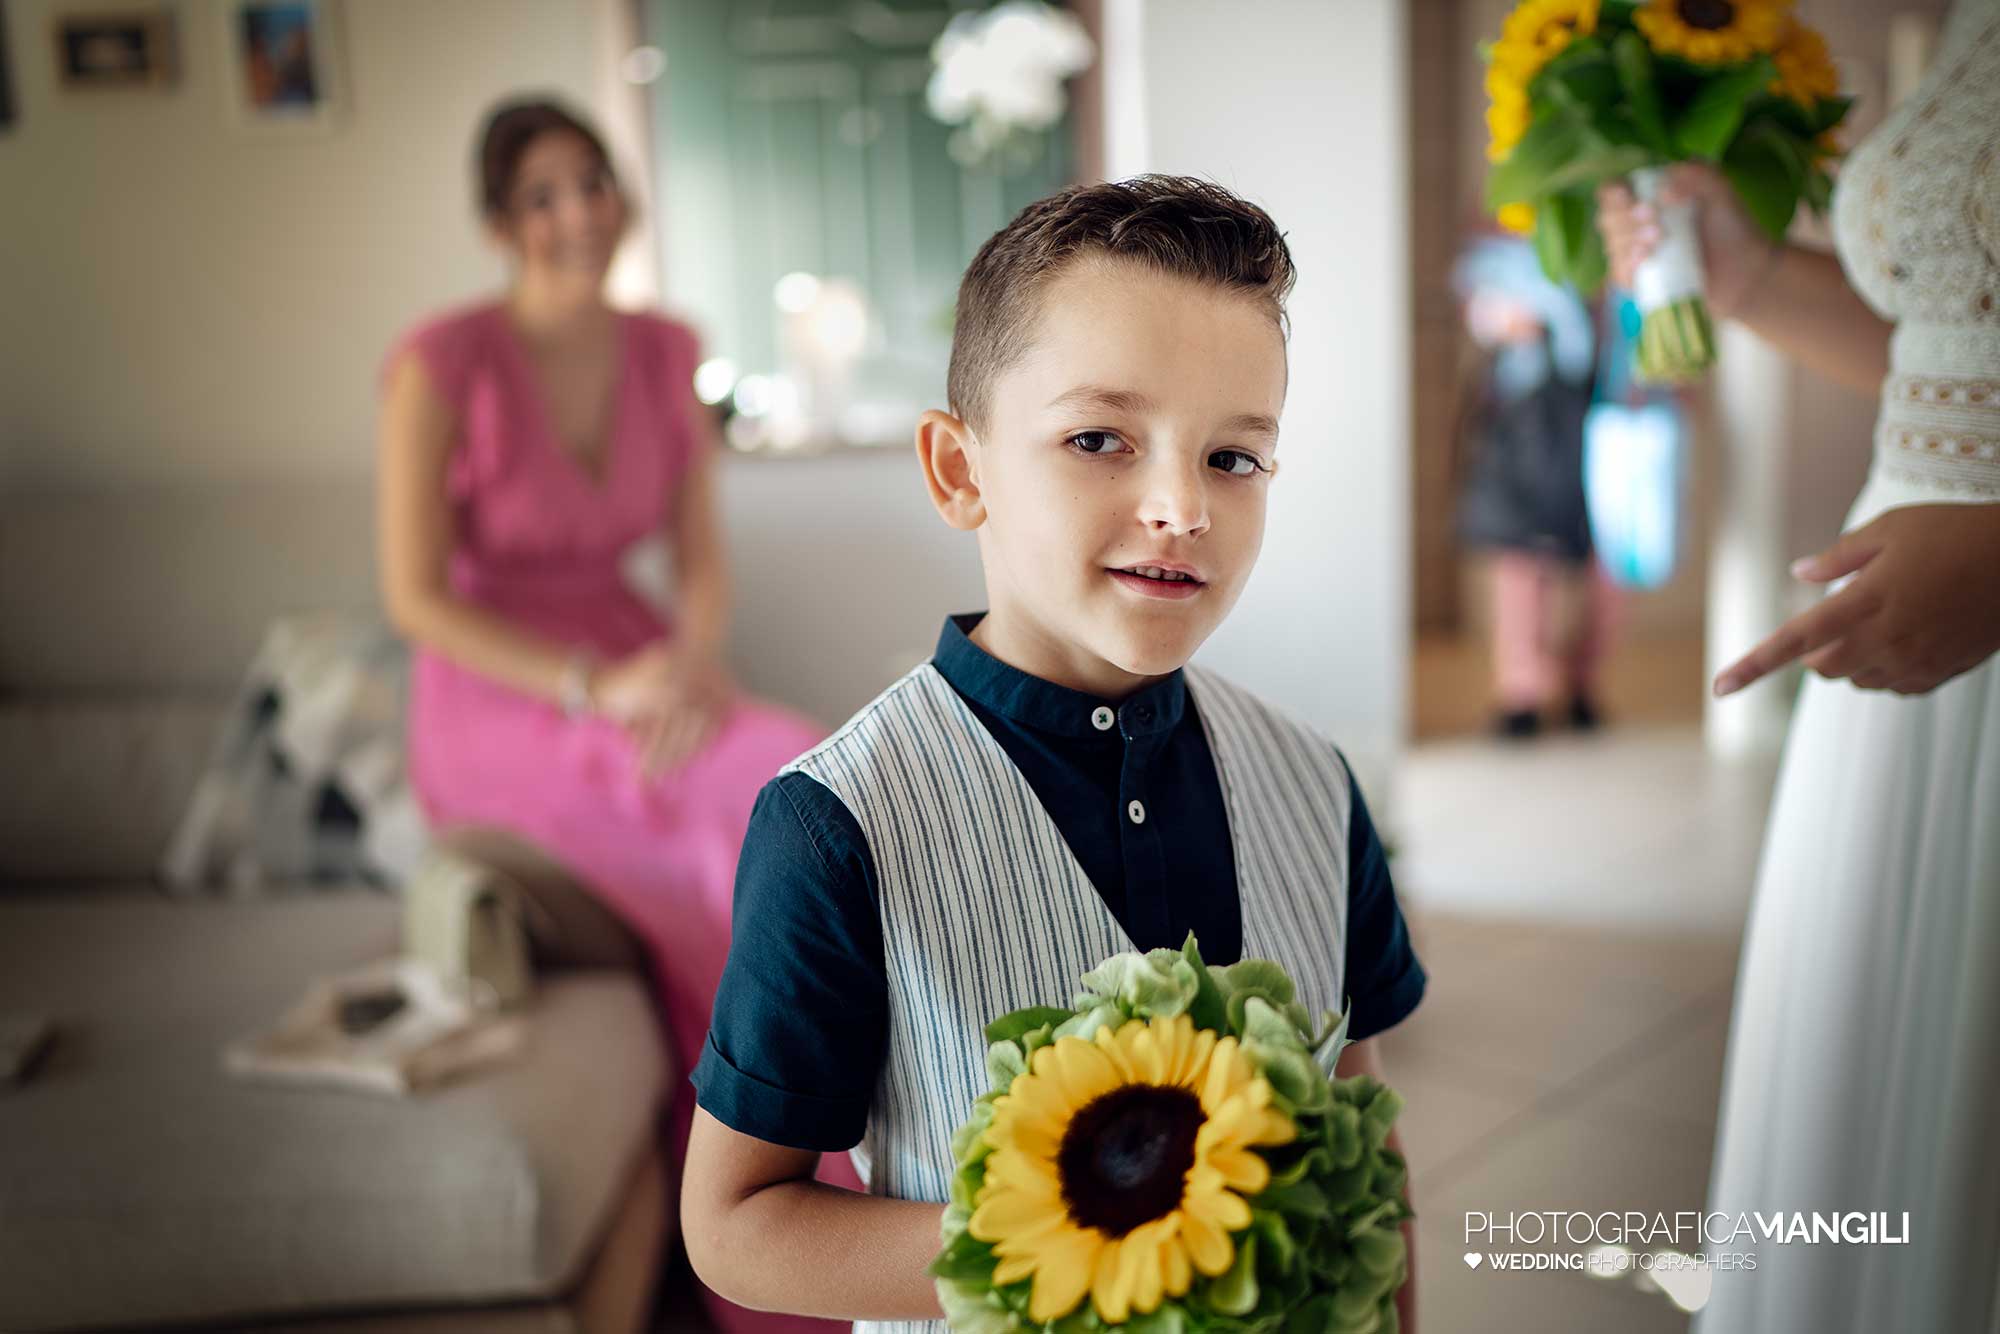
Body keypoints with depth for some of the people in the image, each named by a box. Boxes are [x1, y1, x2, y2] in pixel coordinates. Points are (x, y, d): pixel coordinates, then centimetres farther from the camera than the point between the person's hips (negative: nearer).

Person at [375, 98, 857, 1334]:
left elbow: (703, 554, 6)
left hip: (637, 667, 5)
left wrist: (694, 659, -16)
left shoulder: (665, 352, 6)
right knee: (752, 822, -28)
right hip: (496, 697, -5)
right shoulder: (443, 364, -11)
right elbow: (417, 597, -12)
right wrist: (594, 688, -22)